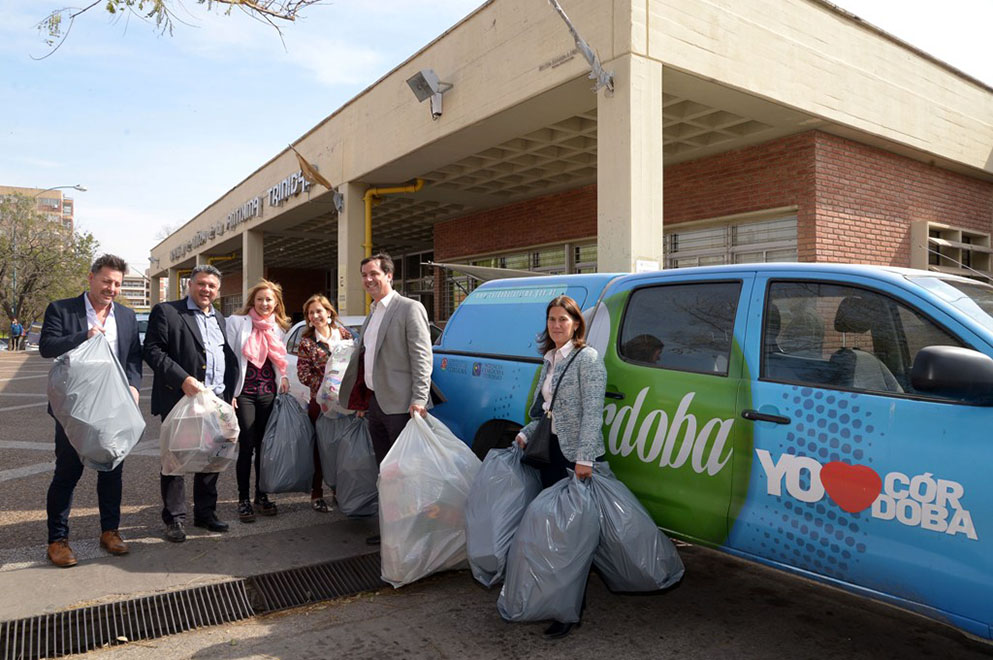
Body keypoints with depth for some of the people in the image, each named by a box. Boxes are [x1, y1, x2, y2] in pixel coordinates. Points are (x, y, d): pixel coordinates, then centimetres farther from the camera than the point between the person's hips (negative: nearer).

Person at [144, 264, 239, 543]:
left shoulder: (220, 319, 17)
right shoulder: (166, 311, -2)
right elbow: (152, 350, -11)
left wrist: (228, 394, 10)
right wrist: (183, 379, -20)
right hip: (180, 401, -6)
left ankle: (205, 513, 26)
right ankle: (174, 519, 16)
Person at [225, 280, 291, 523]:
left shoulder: (278, 328, 13)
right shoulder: (237, 322, -1)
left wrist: (284, 377, 2)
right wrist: (229, 391, -10)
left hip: (269, 392, 4)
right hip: (243, 392, -4)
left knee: (265, 445, 8)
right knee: (246, 446, -3)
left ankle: (261, 495, 20)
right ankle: (243, 499, 9)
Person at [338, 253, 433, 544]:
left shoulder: (409, 309, -8)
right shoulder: (371, 315, 18)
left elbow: (422, 357, -15)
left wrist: (419, 399, -22)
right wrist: (360, 399, 18)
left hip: (399, 404, -8)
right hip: (374, 402, 9)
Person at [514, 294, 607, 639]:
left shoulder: (587, 358, -11)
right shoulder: (549, 360, 13)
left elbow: (592, 412, -18)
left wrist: (584, 457, -24)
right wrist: (526, 434, 10)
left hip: (577, 458, -8)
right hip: (551, 453, 8)